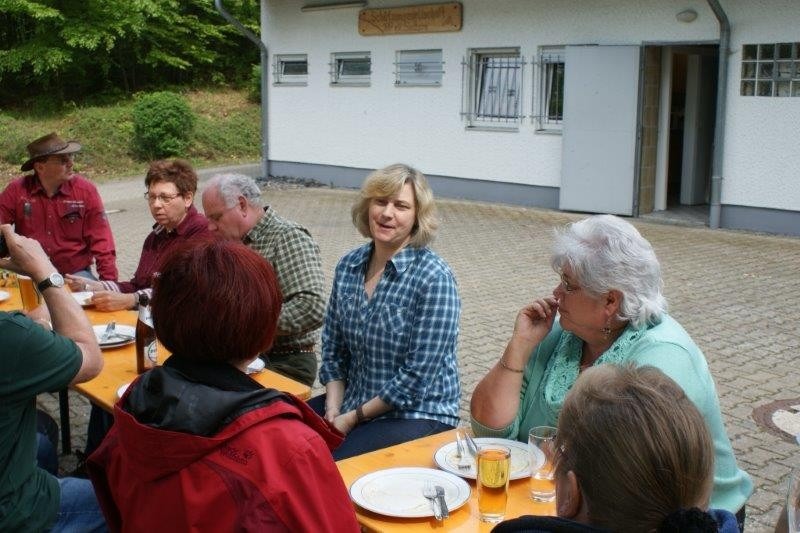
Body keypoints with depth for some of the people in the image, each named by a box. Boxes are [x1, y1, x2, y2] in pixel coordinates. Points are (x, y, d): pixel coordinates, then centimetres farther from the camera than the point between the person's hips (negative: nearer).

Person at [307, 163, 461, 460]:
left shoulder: (434, 278, -16)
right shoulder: (349, 266, 4)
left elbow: (418, 375, -18)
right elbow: (332, 347, 10)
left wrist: (356, 416, -13)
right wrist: (333, 408, -4)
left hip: (417, 414, -6)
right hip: (353, 402, 6)